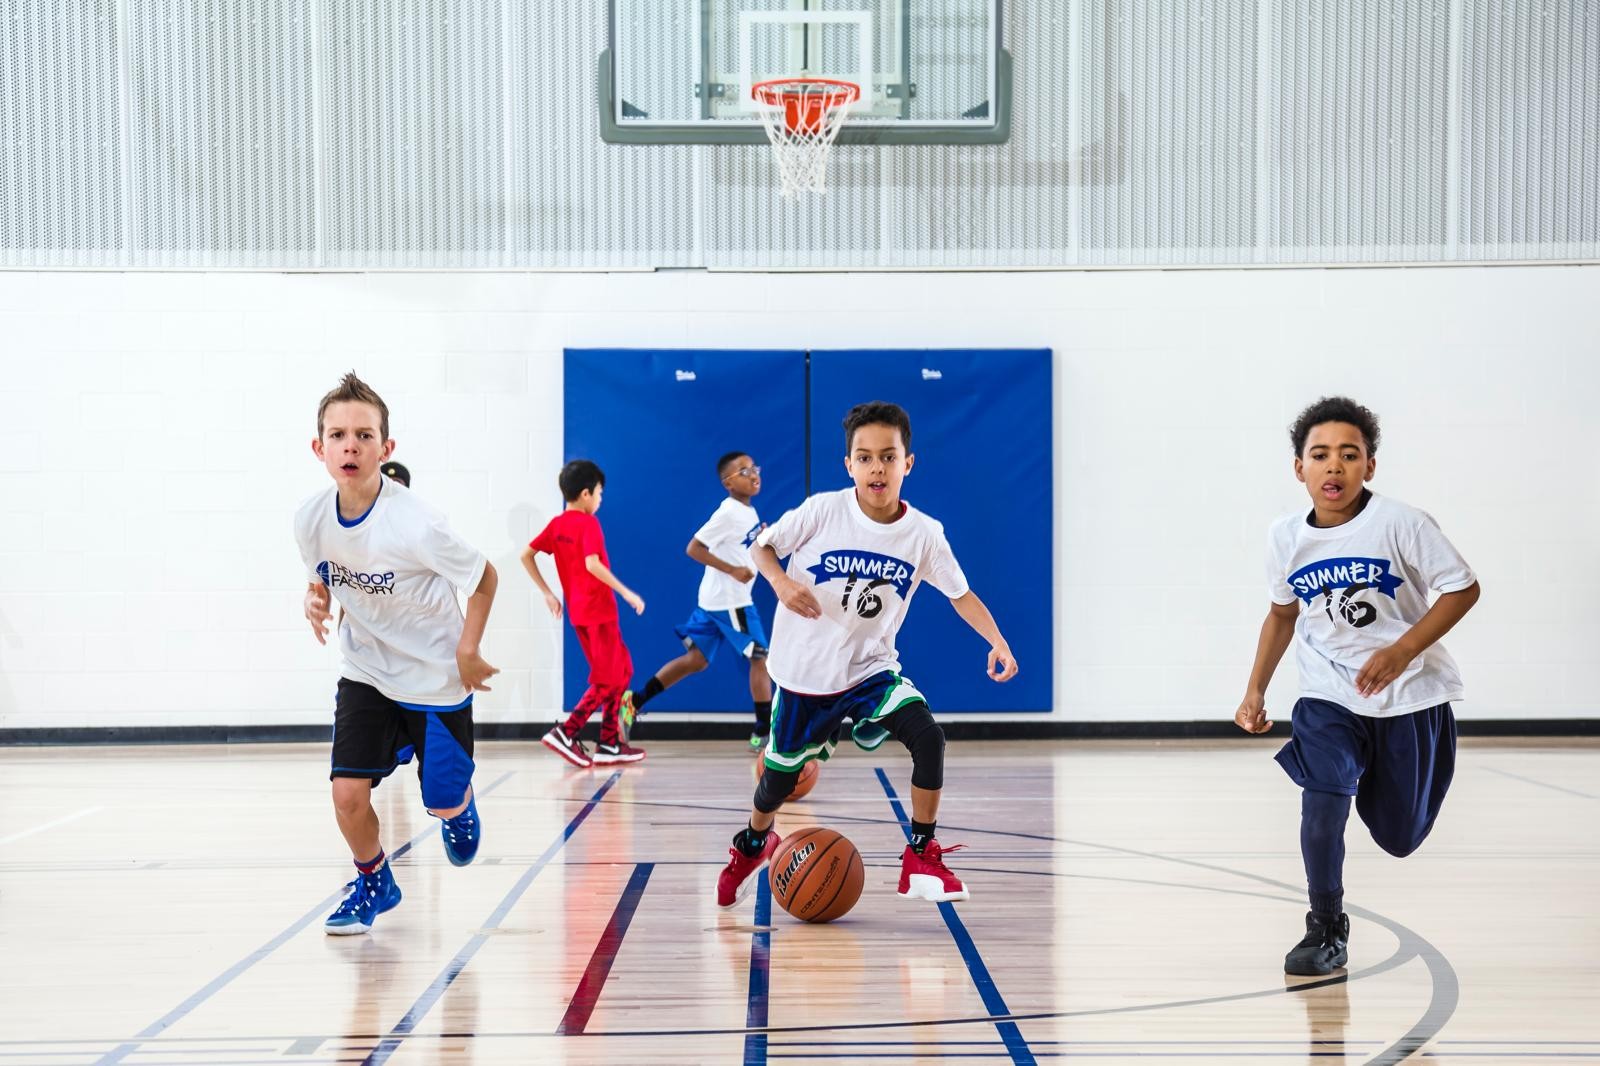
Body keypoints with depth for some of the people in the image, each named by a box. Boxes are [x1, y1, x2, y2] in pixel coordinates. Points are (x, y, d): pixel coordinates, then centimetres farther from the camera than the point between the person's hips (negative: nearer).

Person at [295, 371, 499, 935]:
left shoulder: (414, 524, -28)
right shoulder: (311, 519, -13)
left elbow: (484, 577, -13)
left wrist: (468, 650, -13)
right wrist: (315, 601, -13)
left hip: (435, 676, -3)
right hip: (364, 672, 3)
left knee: (444, 803, 5)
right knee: (348, 792, -8)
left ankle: (460, 801, 44)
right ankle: (373, 882, 21)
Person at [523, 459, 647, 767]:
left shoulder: (557, 525, 8)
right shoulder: (589, 524, -14)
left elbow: (526, 556, 10)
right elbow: (592, 564, -27)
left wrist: (547, 593, 13)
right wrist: (626, 592, -21)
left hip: (578, 611, 8)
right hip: (599, 610, -8)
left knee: (621, 671, 16)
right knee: (608, 679, 0)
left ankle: (610, 744, 14)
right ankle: (566, 734, -8)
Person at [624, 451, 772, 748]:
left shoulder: (748, 512, 11)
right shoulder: (728, 513, -16)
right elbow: (694, 549, -19)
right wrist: (733, 571, -23)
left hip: (713, 600, 9)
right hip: (730, 601, -9)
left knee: (695, 660, 11)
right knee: (760, 657, -3)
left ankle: (634, 701, 11)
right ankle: (764, 732, 2)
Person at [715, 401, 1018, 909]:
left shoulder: (924, 533, -10)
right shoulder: (823, 511, -17)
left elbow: (960, 594, -1)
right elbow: (761, 546, -4)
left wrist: (998, 642, -16)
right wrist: (781, 581, -26)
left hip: (871, 669, 1)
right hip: (805, 673, -1)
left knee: (928, 736, -24)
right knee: (779, 777, 12)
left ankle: (921, 858, -7)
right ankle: (752, 845, 48)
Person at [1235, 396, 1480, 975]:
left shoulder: (1400, 524, -18)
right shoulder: (1286, 538, -5)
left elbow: (1464, 588, -13)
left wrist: (1402, 651, -24)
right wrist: (1255, 690, 8)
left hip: (1410, 696, -2)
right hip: (1329, 695, 2)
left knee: (1399, 839, 9)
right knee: (1322, 800, -21)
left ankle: (1374, 779, 45)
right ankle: (1326, 931, -1)